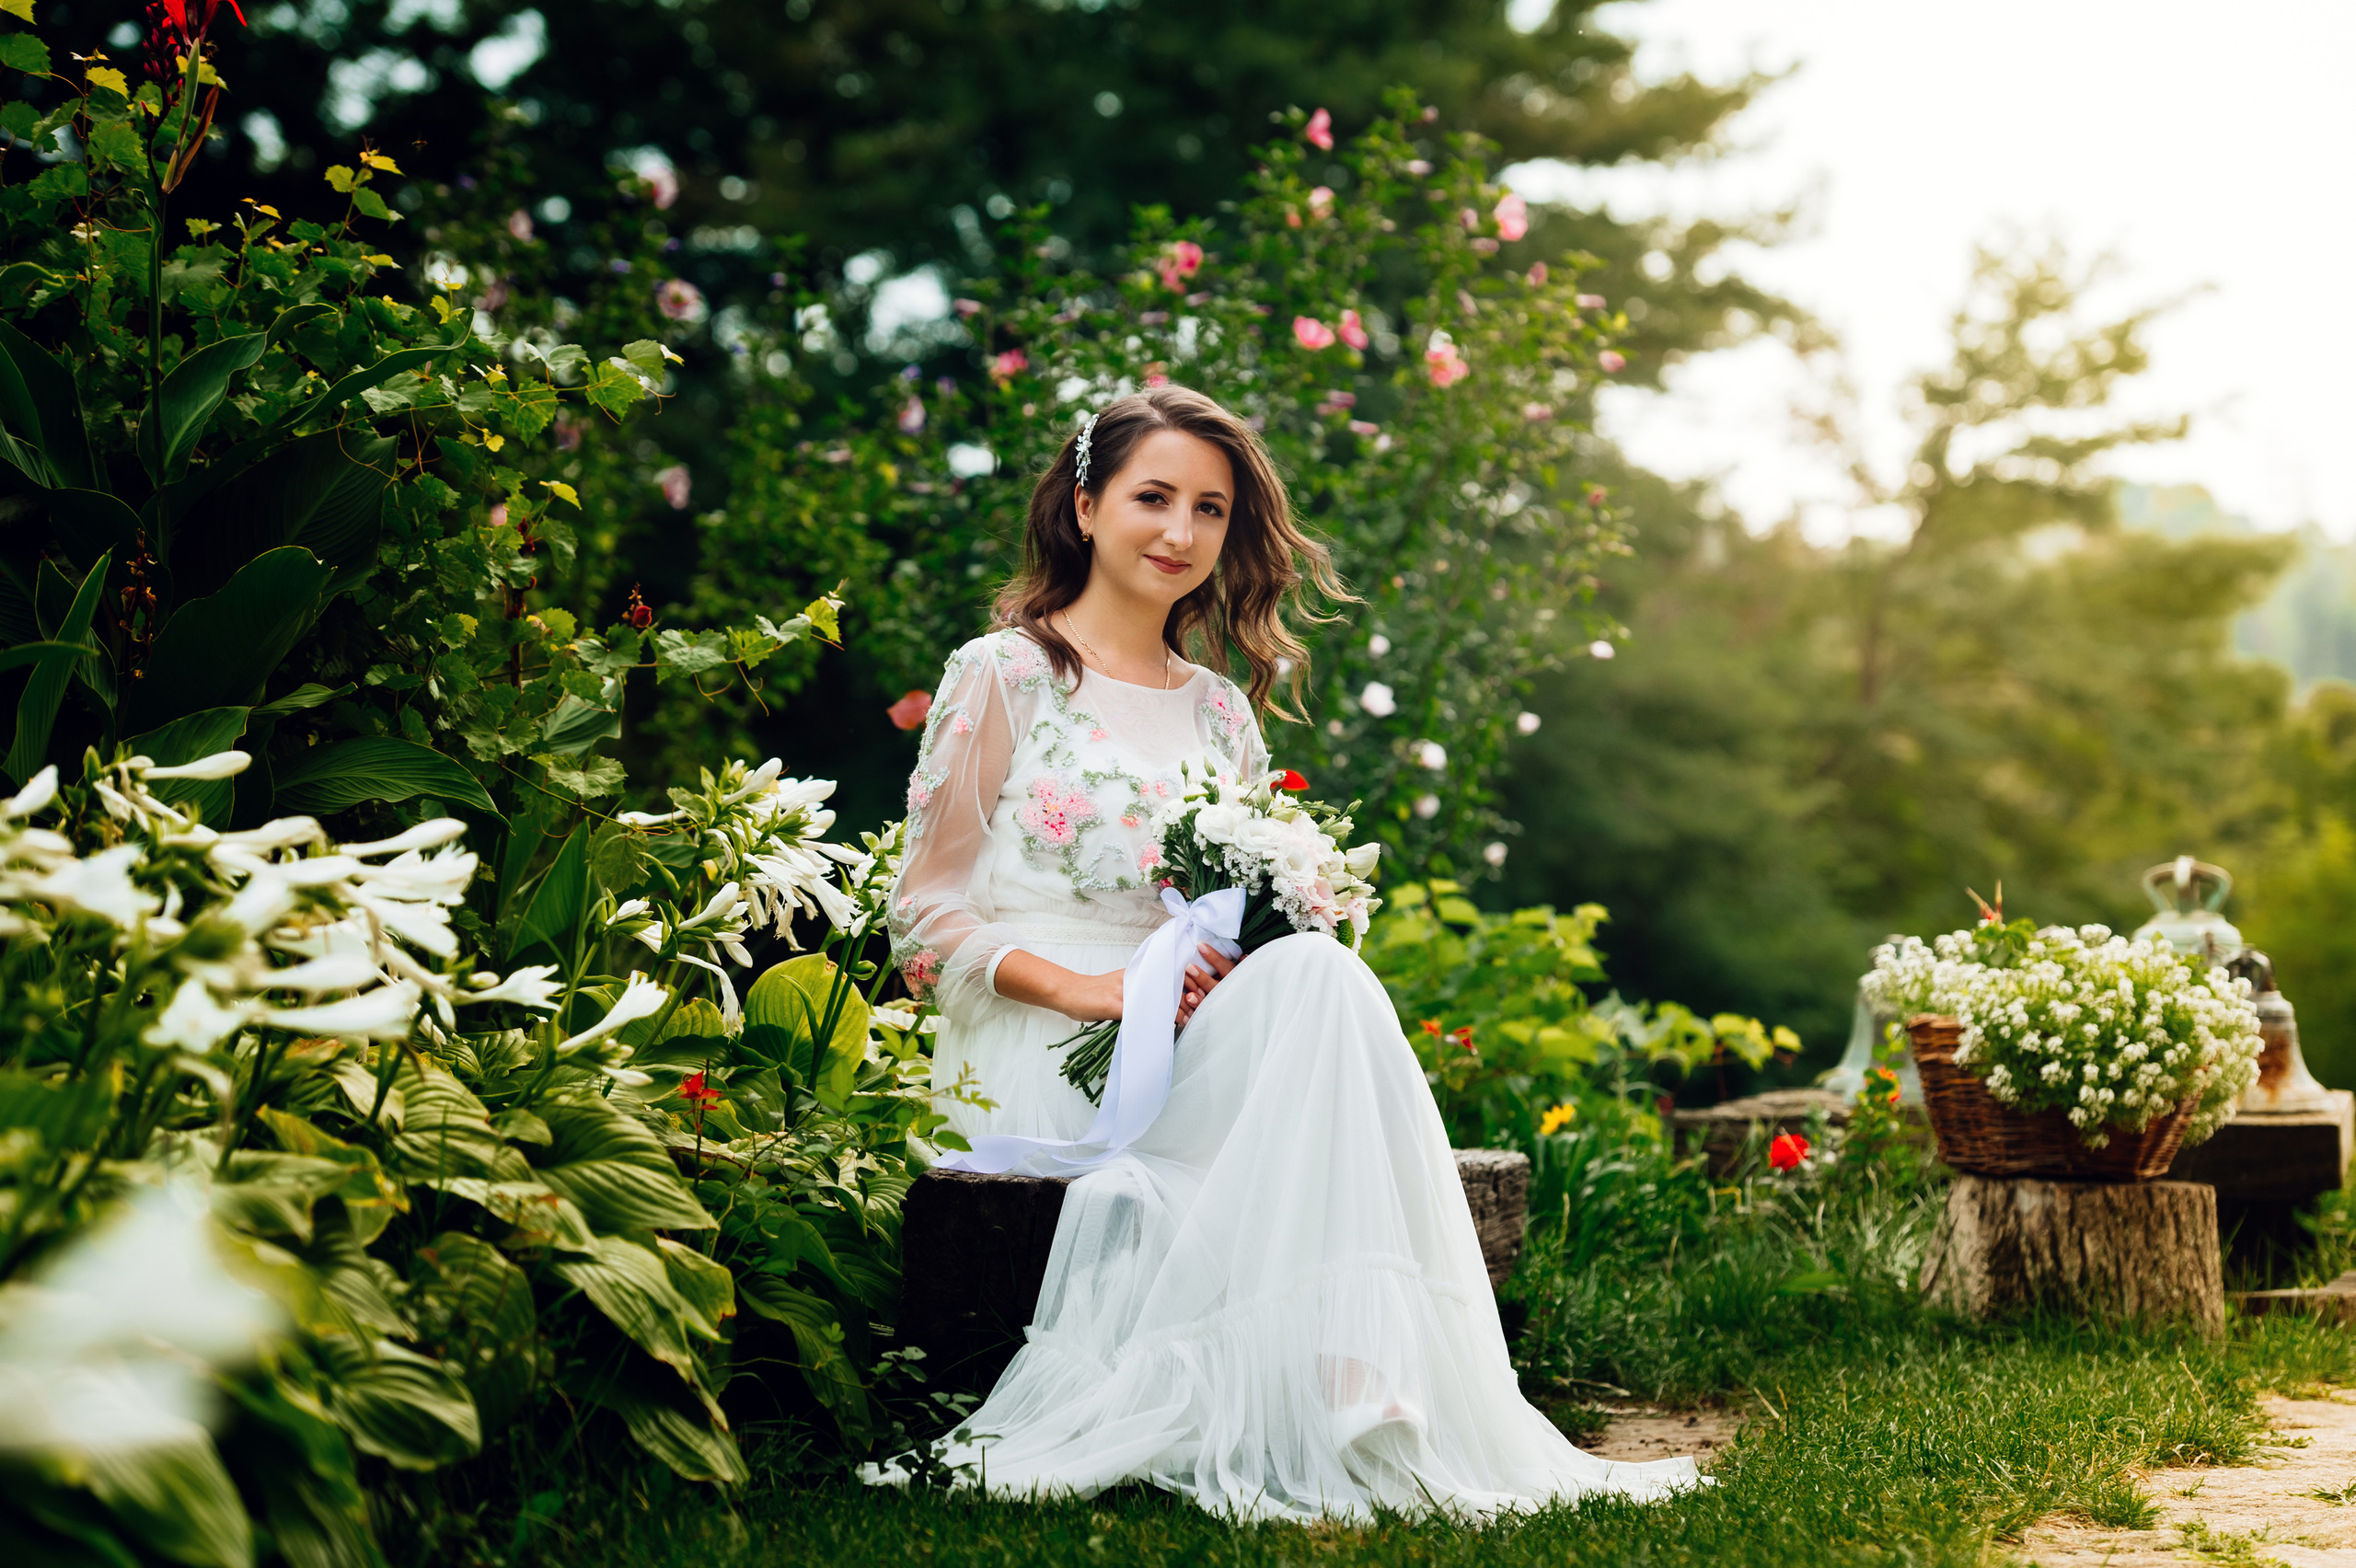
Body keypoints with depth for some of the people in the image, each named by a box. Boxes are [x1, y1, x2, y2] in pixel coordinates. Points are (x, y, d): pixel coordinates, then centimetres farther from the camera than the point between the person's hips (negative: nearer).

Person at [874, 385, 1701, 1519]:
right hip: (1032, 1058, -5)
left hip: (1183, 1047, 5)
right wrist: (1080, 987, -17)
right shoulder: (1004, 677, 5)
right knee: (1324, 980, -32)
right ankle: (1340, 1384, -42)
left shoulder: (1222, 715, 21)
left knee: (1313, 974, -32)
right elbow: (927, 914, 0)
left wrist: (1227, 969, -3)